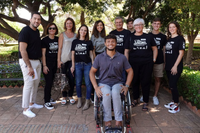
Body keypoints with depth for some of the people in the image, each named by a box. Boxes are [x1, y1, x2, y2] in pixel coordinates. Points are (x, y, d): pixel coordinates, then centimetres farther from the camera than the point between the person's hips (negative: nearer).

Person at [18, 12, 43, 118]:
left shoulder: (37, 31, 12)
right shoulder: (25, 31, -13)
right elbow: (22, 50, -20)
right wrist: (29, 67, -23)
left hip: (37, 61, 9)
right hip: (27, 61, -8)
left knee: (36, 83, 14)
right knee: (28, 84, -6)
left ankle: (32, 103, 30)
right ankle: (26, 109, 5)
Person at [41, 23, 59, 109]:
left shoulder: (58, 39, 8)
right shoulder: (45, 40, -6)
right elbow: (43, 54, -8)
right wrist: (44, 65, -13)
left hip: (55, 64, 5)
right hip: (48, 64, -5)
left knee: (51, 82, 13)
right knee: (48, 82, -5)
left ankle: (48, 97, 29)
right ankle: (46, 102, 5)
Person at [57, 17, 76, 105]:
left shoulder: (75, 35, 11)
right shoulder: (62, 35, 4)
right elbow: (59, 48, 1)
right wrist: (59, 60, -5)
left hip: (73, 59, 2)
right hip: (64, 59, -2)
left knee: (72, 78, 1)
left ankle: (70, 96, 15)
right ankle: (64, 97, 13)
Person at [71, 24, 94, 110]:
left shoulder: (89, 42, 5)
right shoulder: (75, 42, 8)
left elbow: (91, 54, 7)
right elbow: (73, 54, 9)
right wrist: (73, 65, 6)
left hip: (87, 64, -1)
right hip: (78, 64, 2)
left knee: (88, 83, 0)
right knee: (78, 83, 9)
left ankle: (87, 102, 10)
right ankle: (79, 100, 24)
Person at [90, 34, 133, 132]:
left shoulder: (122, 57, 5)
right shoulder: (99, 57, 4)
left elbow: (130, 71, 11)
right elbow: (92, 72, 7)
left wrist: (127, 86, -2)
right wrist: (96, 87, -5)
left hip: (117, 83, 0)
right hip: (104, 83, 0)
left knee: (115, 93, -35)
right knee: (106, 94, -34)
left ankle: (118, 122, -25)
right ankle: (107, 122, -23)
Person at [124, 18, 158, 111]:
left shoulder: (148, 37, 7)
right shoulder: (130, 37, 7)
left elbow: (155, 49, 13)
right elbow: (126, 51, 7)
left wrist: (154, 60, 4)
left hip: (147, 63, 0)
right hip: (134, 63, 1)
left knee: (145, 82, 2)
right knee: (135, 81, 9)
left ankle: (145, 102, 15)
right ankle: (135, 99, 28)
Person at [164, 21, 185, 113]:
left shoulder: (180, 39, -7)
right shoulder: (169, 39, 13)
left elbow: (181, 53, -12)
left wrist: (175, 66, -17)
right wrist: (165, 64, 14)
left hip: (176, 67, -7)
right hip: (168, 67, 7)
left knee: (173, 86, -6)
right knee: (171, 85, 13)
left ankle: (176, 105, 9)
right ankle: (174, 101, 29)